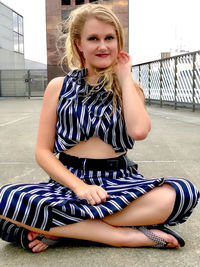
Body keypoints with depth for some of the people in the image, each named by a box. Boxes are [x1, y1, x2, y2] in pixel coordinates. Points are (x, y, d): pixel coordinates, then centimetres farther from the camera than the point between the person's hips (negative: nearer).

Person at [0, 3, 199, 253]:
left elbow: (139, 131, -13)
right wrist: (79, 186, -15)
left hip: (119, 181, 1)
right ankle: (125, 235, -24)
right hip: (68, 181, 0)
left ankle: (58, 229, -22)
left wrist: (125, 77, -1)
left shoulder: (129, 88, 10)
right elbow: (43, 151, 2)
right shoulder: (59, 87, 8)